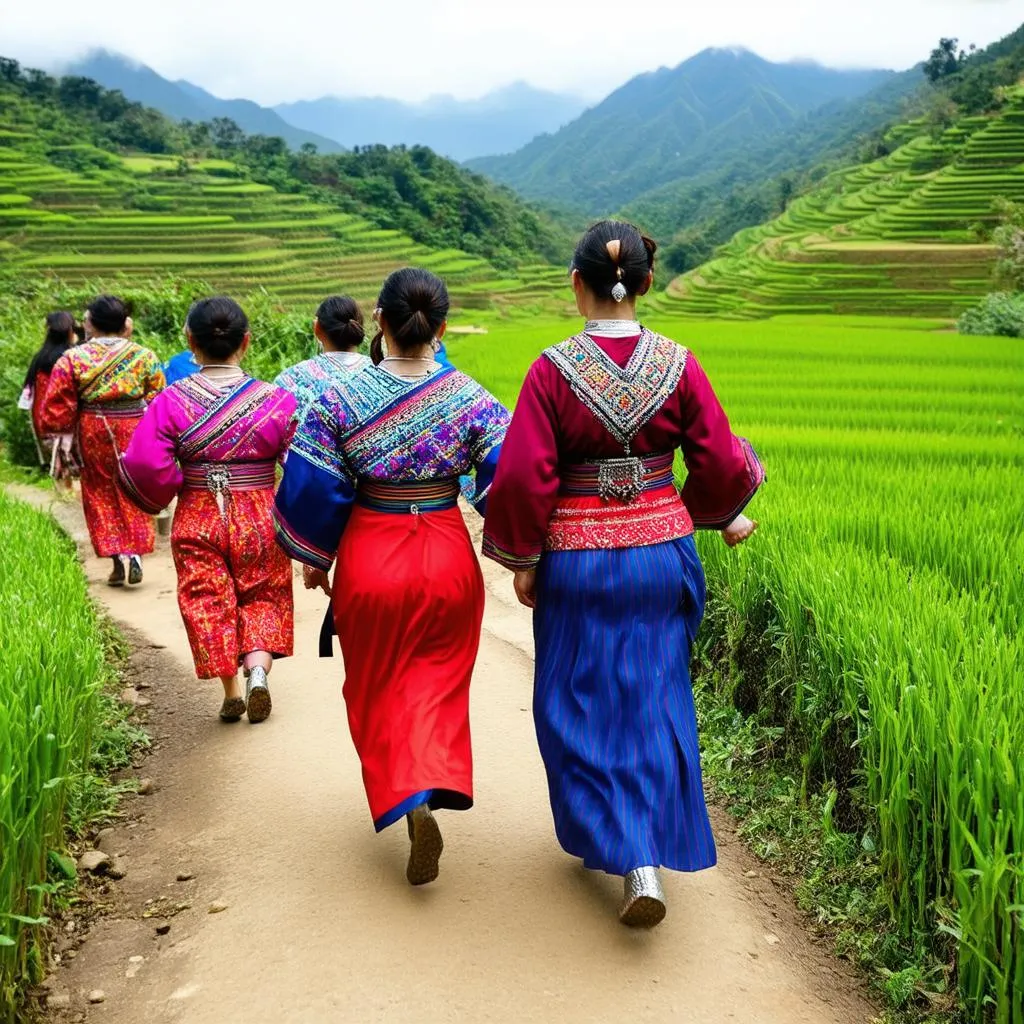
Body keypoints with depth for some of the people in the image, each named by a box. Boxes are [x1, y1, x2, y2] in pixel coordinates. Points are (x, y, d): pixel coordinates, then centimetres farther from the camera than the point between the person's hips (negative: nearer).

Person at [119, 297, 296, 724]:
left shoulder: (171, 402, -11)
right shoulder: (277, 401, -11)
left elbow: (144, 465, -15)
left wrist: (161, 496, 4)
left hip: (197, 520, 0)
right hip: (259, 520, 0)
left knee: (208, 602, 14)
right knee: (263, 598, 16)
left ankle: (231, 693, 17)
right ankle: (258, 670, -6)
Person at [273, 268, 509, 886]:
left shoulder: (341, 400, -11)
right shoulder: (471, 401, -8)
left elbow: (312, 488, -8)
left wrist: (314, 558, 7)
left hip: (370, 562, -1)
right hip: (449, 558, 1)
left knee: (380, 691, 16)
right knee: (438, 686, 18)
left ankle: (406, 800, 5)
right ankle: (434, 786, 2)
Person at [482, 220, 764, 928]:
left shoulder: (554, 369, -14)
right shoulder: (678, 365, -8)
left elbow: (523, 477, -15)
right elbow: (721, 466, -3)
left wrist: (523, 561, -1)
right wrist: (722, 515, 18)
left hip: (577, 563, -2)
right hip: (661, 555, 2)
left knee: (580, 705, 16)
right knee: (653, 702, 14)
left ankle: (609, 842, 17)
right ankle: (650, 855, 14)